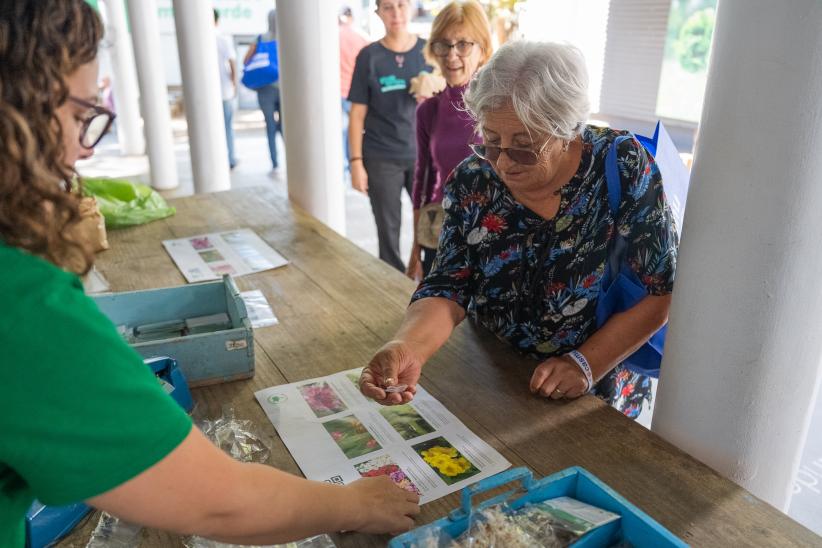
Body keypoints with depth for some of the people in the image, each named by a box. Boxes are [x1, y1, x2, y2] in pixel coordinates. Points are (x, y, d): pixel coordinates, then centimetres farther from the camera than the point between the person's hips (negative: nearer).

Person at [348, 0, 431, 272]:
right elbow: (357, 114, -3)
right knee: (389, 232, 7)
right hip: (381, 159, -1)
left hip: (422, 155, 2)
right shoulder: (369, 56, -3)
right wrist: (356, 161, -7)